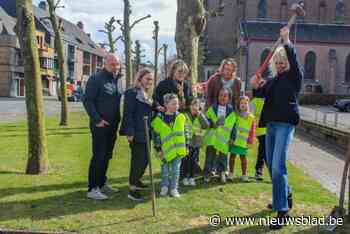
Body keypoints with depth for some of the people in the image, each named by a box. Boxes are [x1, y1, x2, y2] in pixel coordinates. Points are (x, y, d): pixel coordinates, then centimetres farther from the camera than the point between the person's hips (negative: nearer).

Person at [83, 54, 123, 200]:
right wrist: (97, 119, -18)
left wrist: (118, 119, 8)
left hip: (113, 126, 7)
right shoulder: (96, 79, -9)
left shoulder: (118, 80, 13)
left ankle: (102, 183, 26)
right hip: (100, 125, -7)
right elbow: (87, 100, -13)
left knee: (107, 155, 14)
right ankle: (92, 189, 1)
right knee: (98, 156, -6)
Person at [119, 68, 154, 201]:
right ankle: (132, 190, 0)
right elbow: (128, 114, -17)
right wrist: (130, 132, -22)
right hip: (137, 134, -9)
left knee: (145, 159, 14)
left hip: (146, 133, 9)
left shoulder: (147, 95, 17)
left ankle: (136, 181, 32)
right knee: (138, 160, -7)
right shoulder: (132, 93, -10)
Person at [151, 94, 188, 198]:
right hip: (166, 150, -1)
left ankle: (174, 188, 18)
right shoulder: (159, 119, -8)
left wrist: (186, 146, 6)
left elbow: (185, 132, 7)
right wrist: (158, 149, -3)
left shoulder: (181, 117, 0)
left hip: (178, 149, 2)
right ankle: (164, 187, 28)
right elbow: (156, 135, -3)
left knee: (176, 170, 8)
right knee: (165, 169, 11)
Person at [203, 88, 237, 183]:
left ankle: (222, 172, 23)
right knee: (210, 153, -3)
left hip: (224, 138, 0)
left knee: (223, 155, 5)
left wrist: (232, 137, 4)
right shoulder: (212, 108, 7)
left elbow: (233, 125, 7)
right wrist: (211, 124, -13)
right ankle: (207, 173, 7)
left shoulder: (231, 111, 6)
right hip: (211, 137, 0)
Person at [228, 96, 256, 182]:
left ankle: (244, 175, 19)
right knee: (232, 155, 7)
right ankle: (231, 173, 17)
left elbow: (252, 131, 3)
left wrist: (250, 141, -1)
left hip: (243, 142, 0)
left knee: (243, 157, 7)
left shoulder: (251, 117, 1)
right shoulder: (235, 114, 1)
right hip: (234, 140, 1)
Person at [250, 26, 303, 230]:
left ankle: (282, 211, -14)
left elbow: (294, 60, -17)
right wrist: (256, 86, -5)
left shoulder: (294, 76, 0)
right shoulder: (273, 81, 19)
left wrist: (287, 41, -25)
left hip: (285, 124, -8)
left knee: (278, 166, -17)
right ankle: (285, 195, 37)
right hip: (272, 124, 8)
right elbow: (262, 93, 15)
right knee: (271, 165, 15)